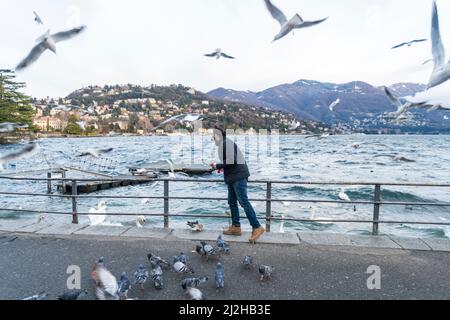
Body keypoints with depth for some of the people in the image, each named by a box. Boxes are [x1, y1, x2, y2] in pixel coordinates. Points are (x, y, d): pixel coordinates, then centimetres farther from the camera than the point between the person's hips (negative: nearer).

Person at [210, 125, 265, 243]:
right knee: (232, 201, 12)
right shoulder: (224, 144, 17)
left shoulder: (226, 144, -14)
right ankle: (236, 227, 20)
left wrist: (217, 166, -11)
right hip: (232, 177, 10)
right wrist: (222, 167, 12)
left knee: (243, 201, -10)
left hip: (238, 177, -10)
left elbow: (231, 162, -22)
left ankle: (257, 228, -4)